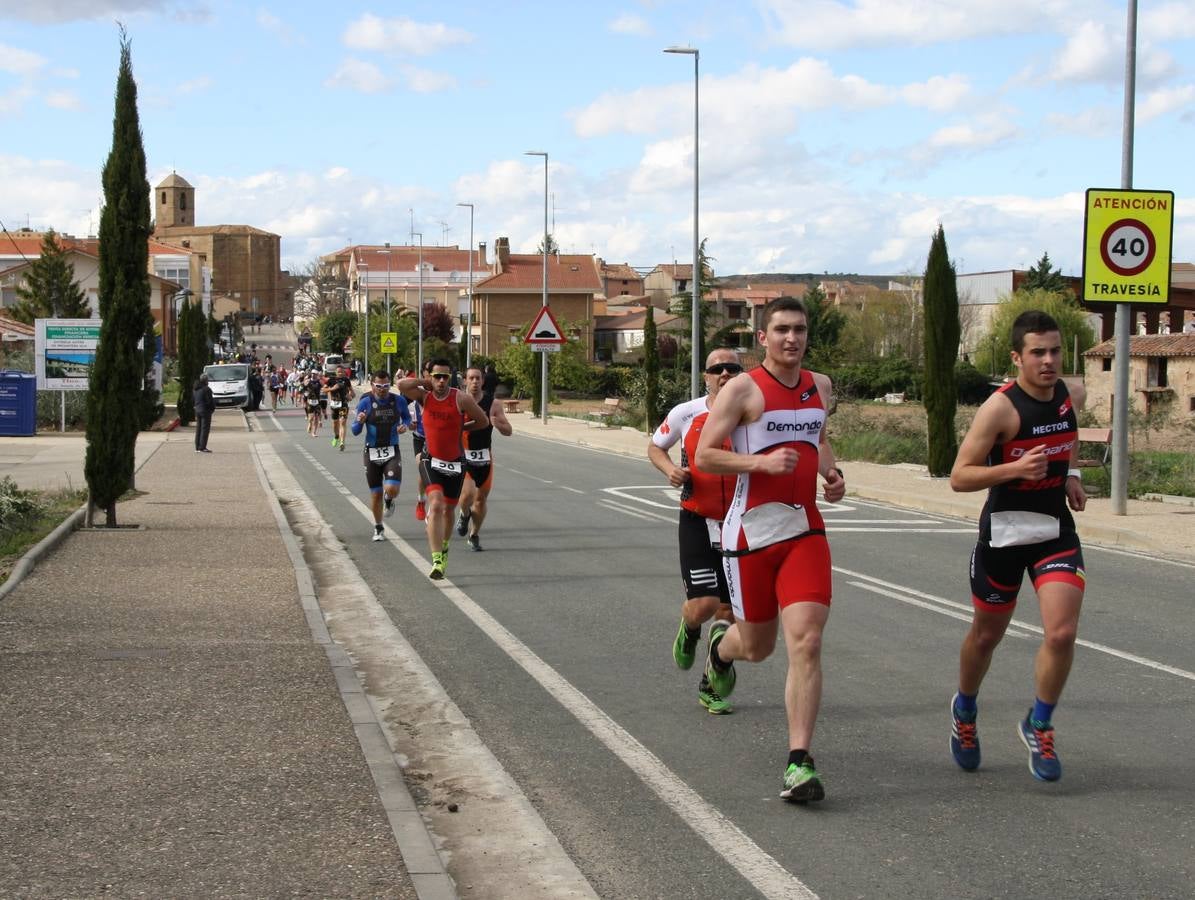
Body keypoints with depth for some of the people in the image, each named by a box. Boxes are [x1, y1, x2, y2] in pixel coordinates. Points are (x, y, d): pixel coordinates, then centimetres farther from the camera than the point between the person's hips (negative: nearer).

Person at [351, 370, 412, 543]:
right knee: (375, 493, 6)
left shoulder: (399, 401, -3)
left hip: (392, 452, 0)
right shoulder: (365, 403, -6)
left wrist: (405, 425, -8)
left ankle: (388, 500, 20)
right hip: (372, 452, 0)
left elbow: (407, 417, 15)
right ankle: (378, 528, 27)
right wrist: (359, 421, -27)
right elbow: (355, 430, -4)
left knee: (392, 489, -19)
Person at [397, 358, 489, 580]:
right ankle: (437, 561, -24)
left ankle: (444, 549, 43)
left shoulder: (461, 399, -11)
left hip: (455, 462, 1)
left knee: (448, 510, 16)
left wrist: (460, 428, 3)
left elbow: (483, 421, -2)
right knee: (436, 505, -20)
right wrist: (426, 382, -13)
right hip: (431, 460, -1)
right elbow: (402, 385, -24)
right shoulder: (425, 396, -7)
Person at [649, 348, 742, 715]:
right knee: (704, 604, -13)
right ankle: (689, 632, 25)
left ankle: (711, 687, 22)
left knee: (727, 610, 5)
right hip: (697, 522, -1)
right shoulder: (686, 413, -3)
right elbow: (655, 446, 14)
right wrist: (670, 470, -6)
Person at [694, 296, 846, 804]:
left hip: (805, 532, 3)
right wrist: (761, 461, -24)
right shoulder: (743, 389, -8)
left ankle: (799, 762, -11)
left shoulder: (820, 386, 10)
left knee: (806, 642, -13)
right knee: (758, 645, 11)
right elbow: (703, 457, -11)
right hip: (752, 532, -3)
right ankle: (721, 645, 51)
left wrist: (831, 473, 10)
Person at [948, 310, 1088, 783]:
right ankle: (964, 711, 42)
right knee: (986, 634, 14)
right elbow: (959, 476, -18)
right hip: (1004, 531, -3)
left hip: (1056, 530, 3)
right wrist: (1015, 468, -32)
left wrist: (1070, 475, 7)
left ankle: (1038, 726, 10)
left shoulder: (1073, 396, -1)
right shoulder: (1000, 407, -19)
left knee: (1062, 634, -13)